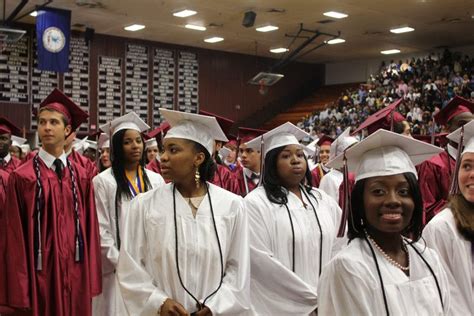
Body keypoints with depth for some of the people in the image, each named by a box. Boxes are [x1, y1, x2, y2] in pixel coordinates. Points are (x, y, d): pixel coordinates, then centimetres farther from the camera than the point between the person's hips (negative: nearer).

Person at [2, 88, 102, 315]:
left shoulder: (81, 177, 5)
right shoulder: (22, 177, -6)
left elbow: (90, 227, 4)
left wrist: (91, 277, -1)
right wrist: (20, 292, -9)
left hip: (76, 272, 3)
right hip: (40, 273, -3)